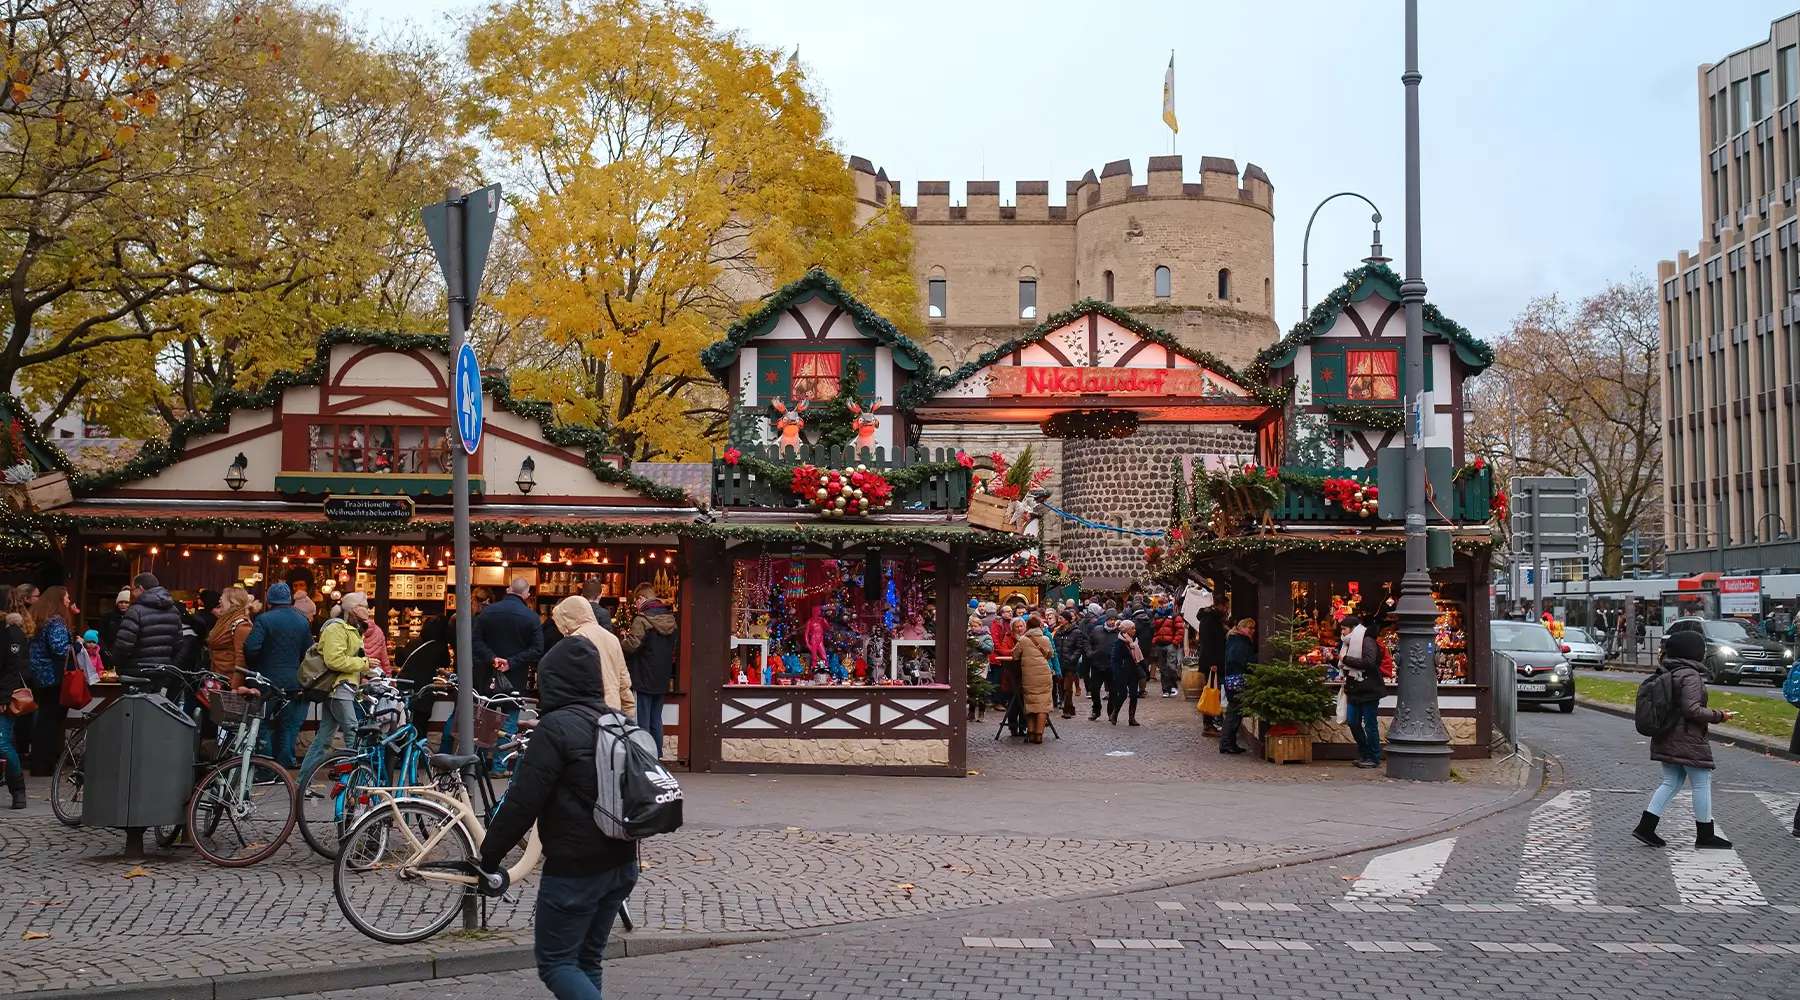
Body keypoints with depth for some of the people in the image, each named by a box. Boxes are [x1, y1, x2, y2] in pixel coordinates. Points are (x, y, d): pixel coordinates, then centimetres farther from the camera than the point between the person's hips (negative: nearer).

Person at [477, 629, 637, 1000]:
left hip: (573, 870, -8)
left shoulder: (555, 727, -17)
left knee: (555, 962, 3)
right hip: (621, 864, 8)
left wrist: (490, 854, -8)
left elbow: (523, 802, -19)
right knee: (587, 960, 17)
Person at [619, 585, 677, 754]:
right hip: (662, 679, 7)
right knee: (656, 721, 15)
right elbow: (673, 648, 14)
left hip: (643, 679, -7)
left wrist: (623, 639, -1)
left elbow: (632, 645, -19)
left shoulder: (642, 619, -16)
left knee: (642, 722, -1)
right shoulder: (670, 619, 6)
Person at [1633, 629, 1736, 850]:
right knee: (1702, 784, 3)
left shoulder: (1666, 673, 9)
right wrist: (1719, 716, -14)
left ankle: (1645, 827, 7)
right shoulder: (1690, 675, -17)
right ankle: (1705, 836, 10)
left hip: (1665, 739, 9)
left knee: (1671, 782, 14)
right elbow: (1692, 709, -23)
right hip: (1688, 741, -9)